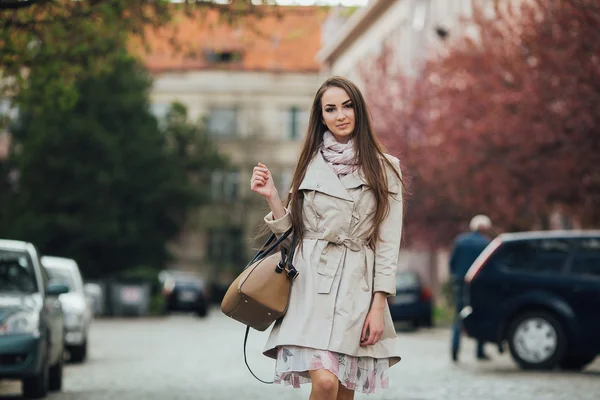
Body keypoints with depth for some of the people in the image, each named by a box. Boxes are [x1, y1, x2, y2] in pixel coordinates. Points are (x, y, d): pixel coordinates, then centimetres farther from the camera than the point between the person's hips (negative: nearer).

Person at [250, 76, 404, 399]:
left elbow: (388, 242, 3)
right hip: (312, 285, 0)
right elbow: (293, 230, 11)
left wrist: (378, 306, -4)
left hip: (357, 287, 1)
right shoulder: (311, 164, 9)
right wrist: (272, 197, -5)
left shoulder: (384, 169, 5)